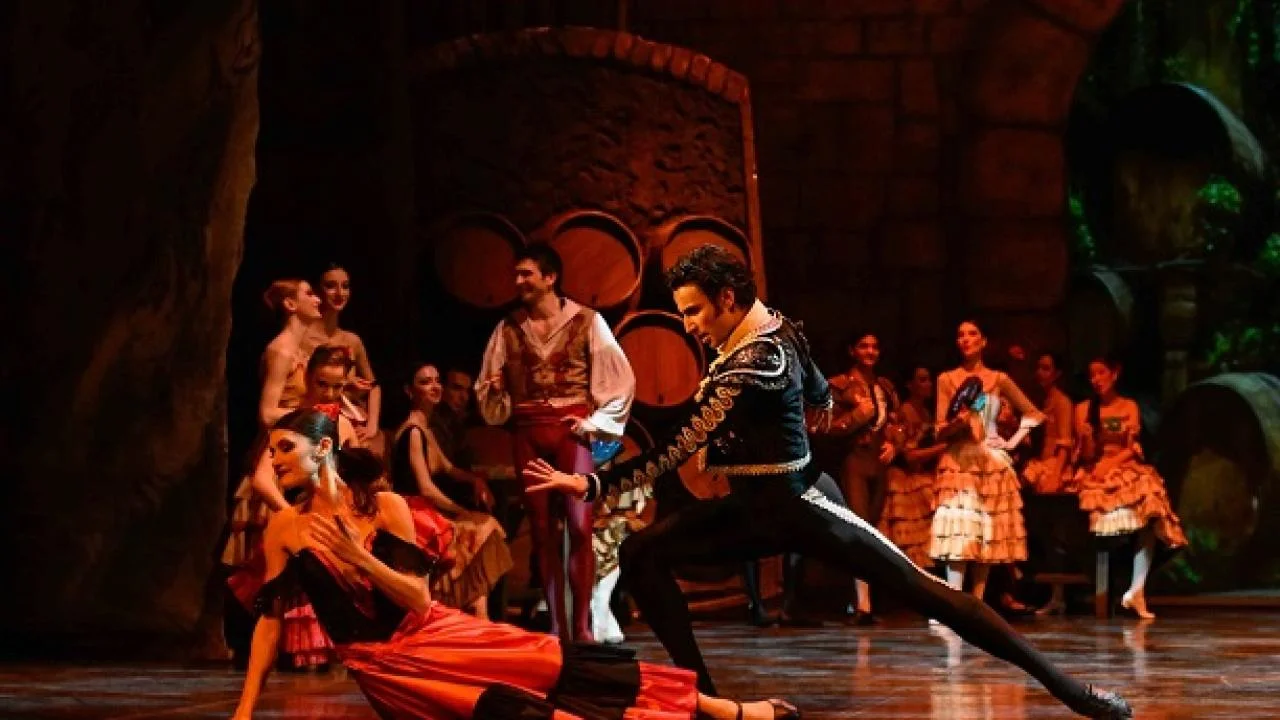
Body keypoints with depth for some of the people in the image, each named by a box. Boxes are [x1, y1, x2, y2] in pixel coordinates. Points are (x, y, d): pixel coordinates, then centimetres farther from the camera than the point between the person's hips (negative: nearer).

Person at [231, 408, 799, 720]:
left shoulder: (386, 506, -5)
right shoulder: (284, 528, -3)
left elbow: (418, 600, -8)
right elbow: (270, 618, 0)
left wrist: (359, 557, -24)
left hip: (434, 632, 1)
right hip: (381, 666, -1)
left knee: (560, 666, -11)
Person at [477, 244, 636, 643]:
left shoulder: (586, 321, -1)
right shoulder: (508, 328, 9)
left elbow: (621, 378, 1)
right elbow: (490, 387, 13)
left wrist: (594, 424, -5)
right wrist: (493, 392, -9)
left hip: (571, 429, -4)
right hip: (528, 433, 4)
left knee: (579, 525, -13)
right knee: (542, 529, 4)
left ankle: (582, 626, -11)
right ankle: (556, 626, 7)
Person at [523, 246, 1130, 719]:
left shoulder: (755, 360, -24)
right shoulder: (774, 330, 4)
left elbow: (681, 447, -29)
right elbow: (820, 397, 22)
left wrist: (592, 485, -30)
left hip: (797, 508, -10)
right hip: (758, 505, 10)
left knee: (921, 589, -7)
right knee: (641, 555, -1)